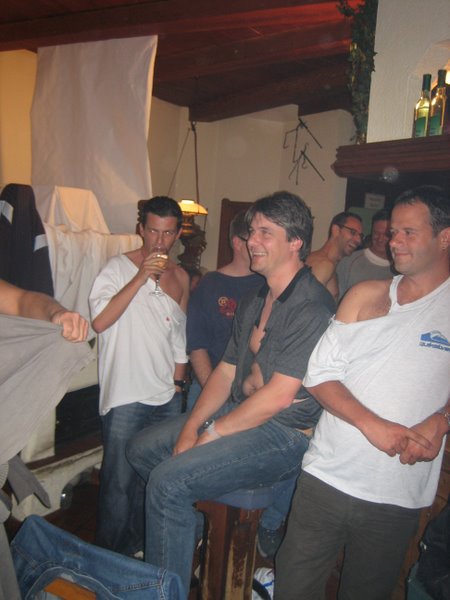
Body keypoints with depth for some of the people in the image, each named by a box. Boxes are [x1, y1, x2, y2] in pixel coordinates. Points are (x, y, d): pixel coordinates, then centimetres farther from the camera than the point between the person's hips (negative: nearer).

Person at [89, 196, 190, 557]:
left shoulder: (181, 277, 10)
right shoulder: (120, 267, -6)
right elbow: (100, 321, -21)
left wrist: (178, 379, 13)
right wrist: (141, 277, -23)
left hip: (168, 396, 5)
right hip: (126, 395, -5)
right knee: (120, 480, 5)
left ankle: (143, 545, 36)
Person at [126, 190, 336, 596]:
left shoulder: (311, 305, -19)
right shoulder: (253, 301, 11)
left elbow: (279, 395, -22)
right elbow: (226, 371, 10)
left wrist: (210, 435, -13)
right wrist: (190, 427, -2)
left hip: (285, 434, -9)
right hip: (238, 412, 9)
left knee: (168, 480, -21)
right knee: (141, 449, 9)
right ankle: (187, 525, 29)